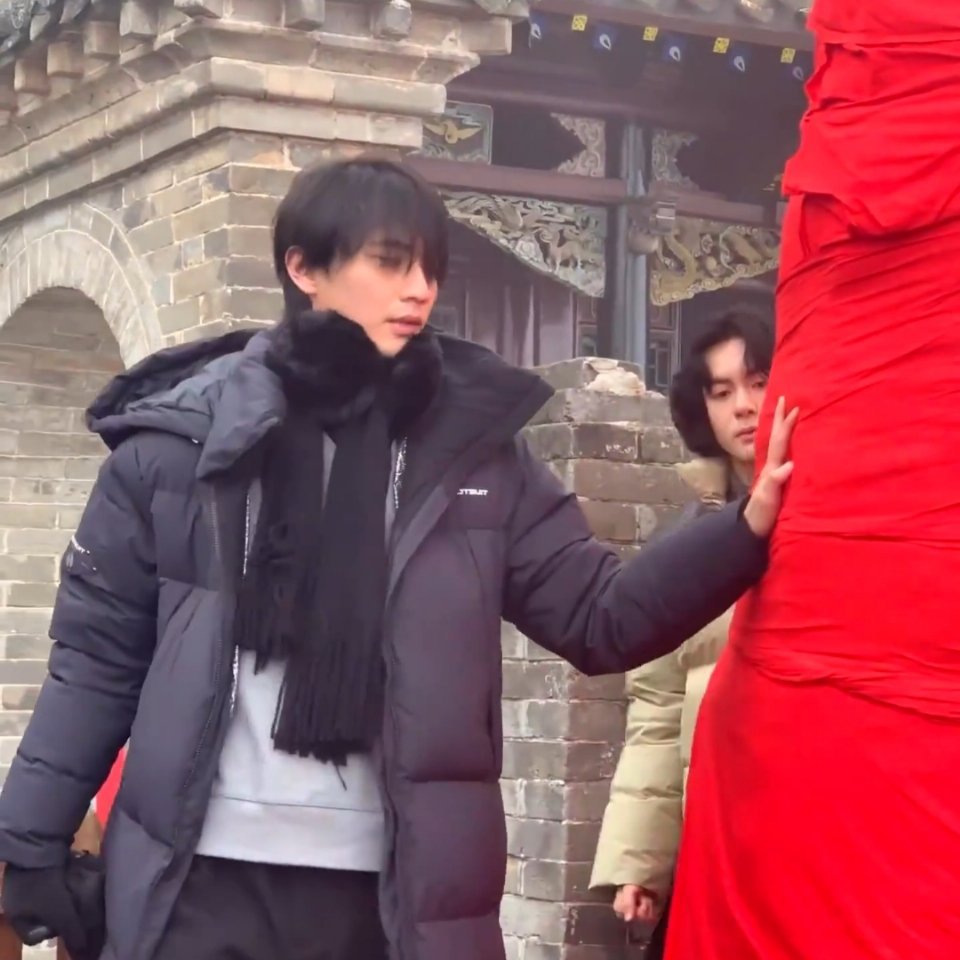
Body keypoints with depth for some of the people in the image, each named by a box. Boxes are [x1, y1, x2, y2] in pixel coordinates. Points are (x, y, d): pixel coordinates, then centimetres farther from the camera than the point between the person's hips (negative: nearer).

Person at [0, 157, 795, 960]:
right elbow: (99, 652, 4)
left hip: (392, 889, 2)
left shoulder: (472, 447, 6)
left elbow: (599, 618, 1)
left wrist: (747, 528, -12)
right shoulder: (188, 432, 1)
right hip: (204, 880, -1)